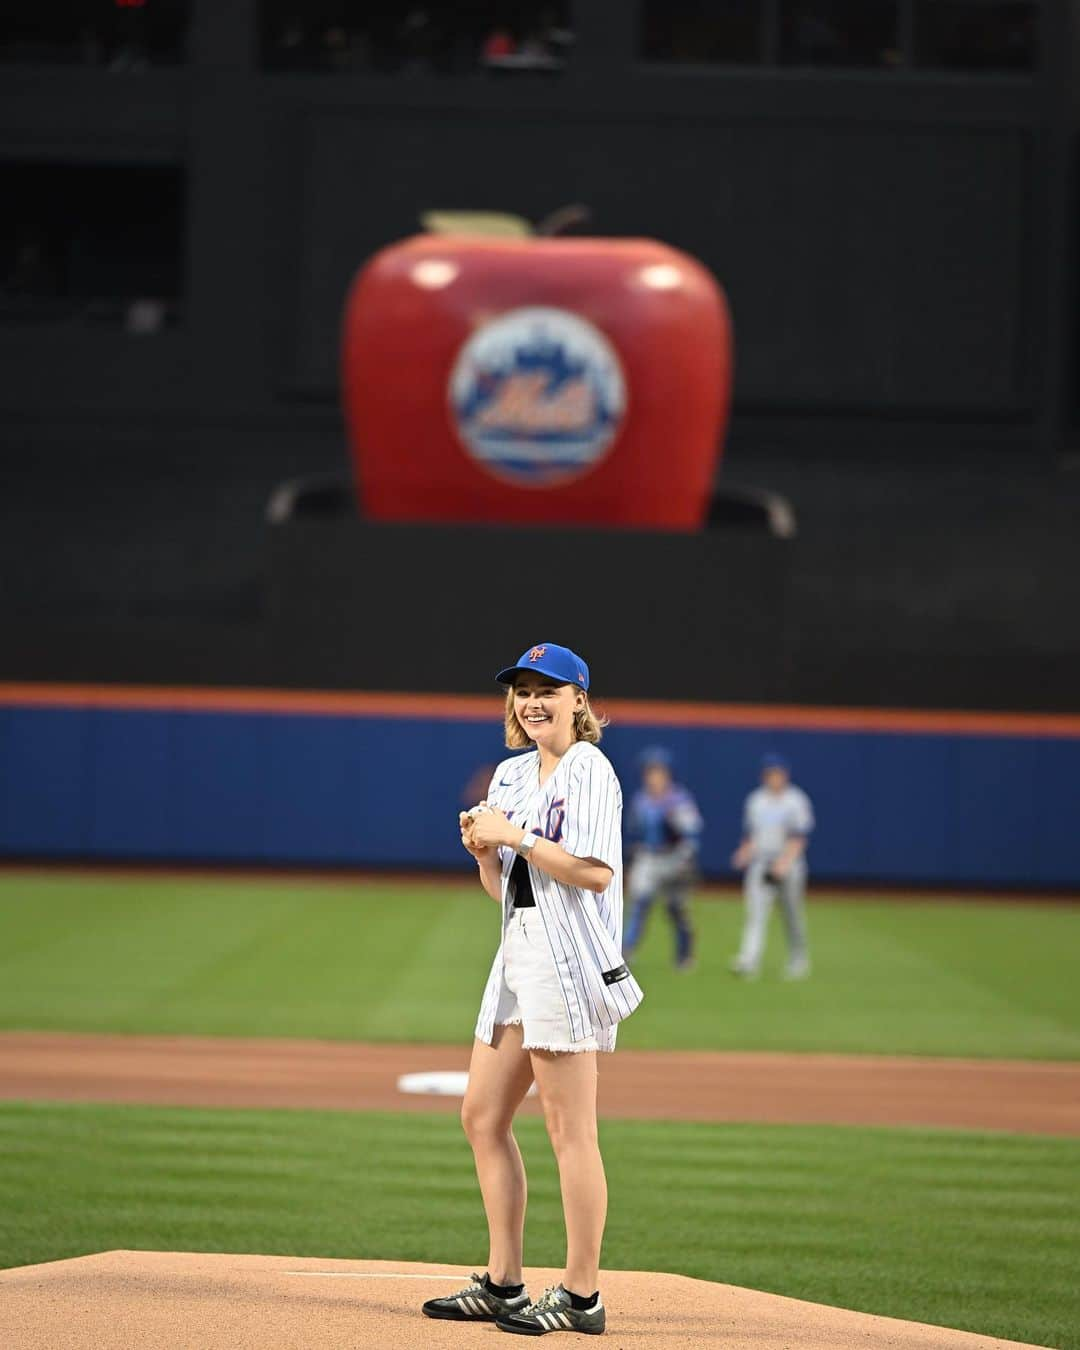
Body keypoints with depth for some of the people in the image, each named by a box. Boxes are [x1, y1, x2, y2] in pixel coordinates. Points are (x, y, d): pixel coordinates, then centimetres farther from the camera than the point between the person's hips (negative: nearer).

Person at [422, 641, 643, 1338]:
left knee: (570, 1126, -8)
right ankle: (503, 1285, 17)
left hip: (569, 959, -9)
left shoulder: (589, 770, -7)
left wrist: (516, 836, -15)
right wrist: (483, 848, 1)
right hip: (519, 953, 9)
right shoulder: (512, 775, 17)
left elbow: (595, 872, -19)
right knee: (482, 1116, 10)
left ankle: (582, 1296, -5)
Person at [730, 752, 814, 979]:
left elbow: (800, 837, -9)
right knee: (756, 911, -11)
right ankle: (749, 961, -23)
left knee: (793, 915, 4)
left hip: (789, 865, -3)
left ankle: (798, 963, 18)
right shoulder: (756, 800, 11)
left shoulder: (796, 801, -4)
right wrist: (745, 853, 0)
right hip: (760, 865, 3)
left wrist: (785, 861, -20)